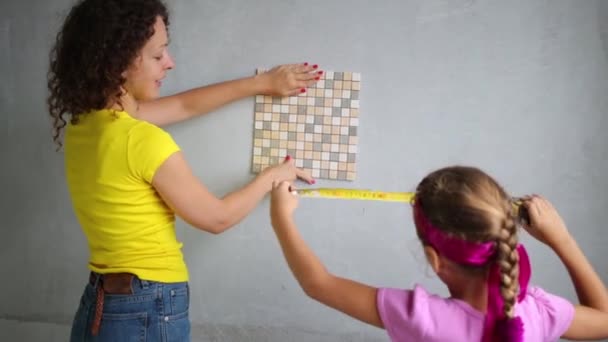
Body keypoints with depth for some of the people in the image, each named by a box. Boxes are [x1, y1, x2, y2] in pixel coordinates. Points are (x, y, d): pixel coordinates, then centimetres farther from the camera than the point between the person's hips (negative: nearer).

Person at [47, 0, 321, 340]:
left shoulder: (82, 123, 2)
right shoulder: (143, 141, -23)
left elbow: (184, 105, 12)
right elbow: (218, 218, -10)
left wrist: (263, 82, 18)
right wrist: (272, 176, 6)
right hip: (149, 314, -8)